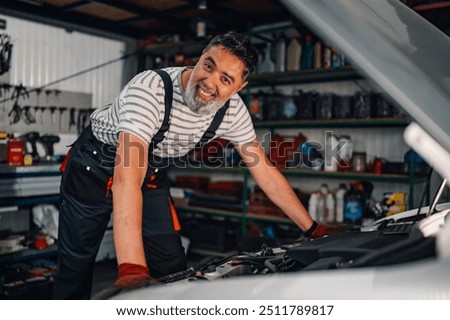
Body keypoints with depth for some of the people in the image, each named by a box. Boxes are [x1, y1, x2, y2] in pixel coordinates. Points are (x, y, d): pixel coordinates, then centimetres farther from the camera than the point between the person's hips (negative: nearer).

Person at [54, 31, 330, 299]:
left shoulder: (233, 111, -17)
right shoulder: (150, 89, -37)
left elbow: (266, 172, -8)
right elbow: (127, 180, -47)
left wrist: (314, 230, -8)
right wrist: (132, 269, -55)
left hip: (152, 174, 5)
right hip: (95, 166, -4)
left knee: (173, 268, -1)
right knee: (76, 263, 3)